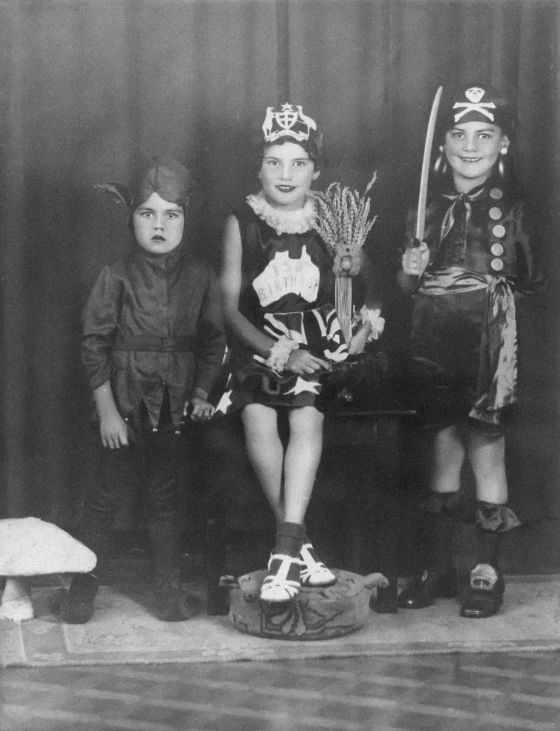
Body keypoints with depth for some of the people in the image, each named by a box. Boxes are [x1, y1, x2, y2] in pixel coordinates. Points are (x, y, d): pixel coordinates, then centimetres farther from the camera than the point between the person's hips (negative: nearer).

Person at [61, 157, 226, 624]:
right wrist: (107, 410, -10)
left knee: (166, 494, 12)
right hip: (125, 402, -2)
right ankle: (85, 580, 21)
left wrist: (202, 394, 0)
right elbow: (94, 344, -7)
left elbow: (213, 341, 9)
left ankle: (169, 585, 23)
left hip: (174, 405, 2)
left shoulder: (200, 277, 1)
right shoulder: (116, 276, -7)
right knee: (107, 492, 7)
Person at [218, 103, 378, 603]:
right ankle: (300, 546, -18)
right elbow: (231, 307, 1)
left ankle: (285, 552, -30)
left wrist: (362, 328, -15)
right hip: (259, 347, 0)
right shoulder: (241, 224, 4)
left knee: (307, 418, -28)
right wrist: (280, 353, -12)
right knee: (259, 419, -27)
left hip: (317, 347, 0)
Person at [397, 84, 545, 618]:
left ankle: (488, 571, 13)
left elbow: (527, 284, 1)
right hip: (435, 345, 3)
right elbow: (407, 287, 12)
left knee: (486, 452, 2)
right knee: (443, 451, 8)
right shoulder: (428, 207, 8)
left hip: (488, 347, -3)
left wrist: (494, 293, -15)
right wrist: (410, 270, -7)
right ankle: (438, 568, 19)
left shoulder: (510, 210, 0)